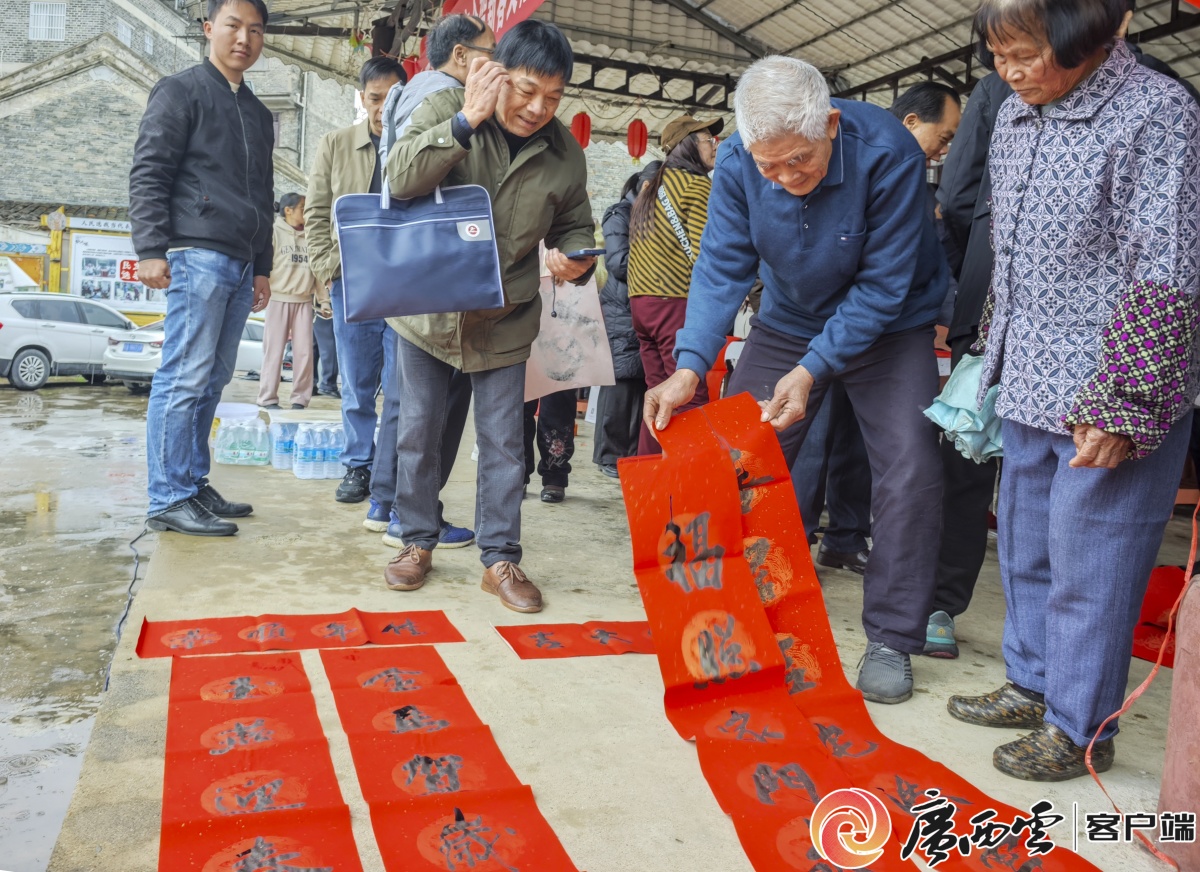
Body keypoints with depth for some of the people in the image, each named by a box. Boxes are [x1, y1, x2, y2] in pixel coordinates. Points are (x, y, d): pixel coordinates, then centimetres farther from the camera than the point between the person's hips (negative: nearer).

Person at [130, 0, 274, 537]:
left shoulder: (259, 114, 24)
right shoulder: (181, 91, 2)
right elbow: (148, 174, -5)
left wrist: (262, 267, 21)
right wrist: (150, 249, -14)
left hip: (239, 266, 8)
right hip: (196, 255, -7)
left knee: (213, 381, 8)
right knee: (185, 378, -9)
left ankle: (194, 485, 16)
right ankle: (168, 499, -5)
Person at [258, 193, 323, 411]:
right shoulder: (274, 232, 1)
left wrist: (324, 299, 9)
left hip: (304, 301, 4)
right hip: (278, 299, -4)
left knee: (304, 351, 1)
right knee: (274, 350, -1)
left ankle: (300, 399, 7)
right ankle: (268, 398, 3)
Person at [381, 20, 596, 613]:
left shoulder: (565, 153, -4)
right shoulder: (445, 108, -10)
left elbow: (573, 226, 8)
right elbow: (402, 178, -24)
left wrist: (575, 259, -16)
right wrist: (466, 121, -33)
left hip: (506, 322, 1)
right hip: (426, 309, -1)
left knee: (503, 443, 4)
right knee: (417, 432, 9)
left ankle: (500, 559, 15)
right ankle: (417, 542, 27)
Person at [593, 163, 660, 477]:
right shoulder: (620, 215, -1)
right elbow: (619, 262, -11)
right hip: (622, 312, -6)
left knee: (644, 382, 2)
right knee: (621, 382, -6)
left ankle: (635, 452, 8)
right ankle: (610, 455, 1)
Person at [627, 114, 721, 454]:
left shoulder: (651, 187, 19)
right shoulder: (697, 185, -5)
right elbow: (702, 255, -13)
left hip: (639, 300, 9)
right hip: (675, 302, -8)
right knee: (691, 399, -8)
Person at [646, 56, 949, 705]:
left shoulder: (886, 152, -28)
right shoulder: (737, 162, -19)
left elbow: (883, 285, -25)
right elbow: (723, 267, -19)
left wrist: (811, 370, -33)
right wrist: (690, 366, -33)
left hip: (887, 326, -2)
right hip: (787, 322, 3)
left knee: (908, 472, -13)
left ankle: (891, 639, 1)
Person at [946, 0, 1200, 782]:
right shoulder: (1016, 115, 9)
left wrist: (1123, 408, -19)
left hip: (1110, 394, -7)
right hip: (1030, 383, 8)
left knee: (1088, 563, 1)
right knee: (1026, 548, 17)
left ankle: (1081, 728, 19)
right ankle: (1033, 684, 35)